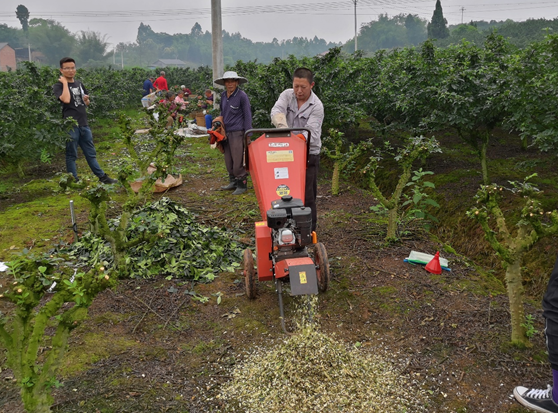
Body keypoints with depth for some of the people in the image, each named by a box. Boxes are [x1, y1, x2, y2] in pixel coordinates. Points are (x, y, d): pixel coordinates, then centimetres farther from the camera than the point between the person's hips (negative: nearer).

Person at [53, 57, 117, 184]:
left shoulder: (79, 83, 14)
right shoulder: (59, 86, -6)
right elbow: (66, 100, -25)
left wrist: (87, 100, 2)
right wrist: (65, 83, -15)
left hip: (84, 124, 6)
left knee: (91, 153, 15)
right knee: (71, 155, 2)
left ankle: (102, 177, 21)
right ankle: (74, 181, 10)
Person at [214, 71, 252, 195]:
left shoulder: (242, 95, -8)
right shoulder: (223, 95, 11)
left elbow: (247, 115, -7)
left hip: (238, 132, -7)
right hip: (227, 132, 7)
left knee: (238, 160, -6)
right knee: (228, 160, 13)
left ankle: (242, 184, 5)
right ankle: (233, 181, 26)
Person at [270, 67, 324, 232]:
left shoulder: (316, 106, -13)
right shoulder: (287, 95, -2)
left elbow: (311, 132, -23)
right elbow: (277, 111, -21)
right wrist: (283, 127, -42)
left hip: (308, 155, -4)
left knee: (307, 195, -2)